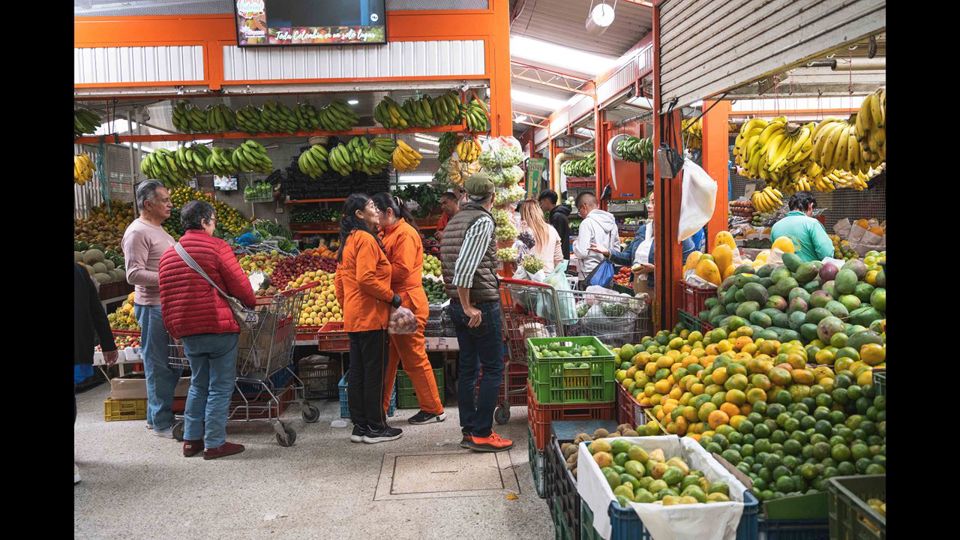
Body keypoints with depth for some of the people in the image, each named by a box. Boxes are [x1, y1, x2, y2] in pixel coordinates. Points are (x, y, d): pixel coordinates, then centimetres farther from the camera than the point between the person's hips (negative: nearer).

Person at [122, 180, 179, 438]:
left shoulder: (157, 230, 17)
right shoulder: (137, 232, -13)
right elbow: (134, 274, -20)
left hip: (168, 305, 10)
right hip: (152, 307, -10)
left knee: (171, 364, 16)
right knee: (158, 366, -2)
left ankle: (156, 416, 27)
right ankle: (162, 424, 8)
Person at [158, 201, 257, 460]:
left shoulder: (168, 255, 12)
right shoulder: (216, 246, -8)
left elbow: (166, 300, 13)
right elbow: (239, 285, -10)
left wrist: (175, 330, 18)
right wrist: (252, 303, 9)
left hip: (187, 331, 6)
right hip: (219, 327, -6)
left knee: (198, 385, 19)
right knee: (220, 387, 3)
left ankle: (191, 439, 22)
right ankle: (214, 443, 7)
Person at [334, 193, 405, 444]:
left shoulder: (349, 241, 16)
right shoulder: (366, 239, -13)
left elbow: (339, 280, 18)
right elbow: (366, 278, -23)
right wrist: (392, 297, -13)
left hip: (354, 317, 9)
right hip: (370, 316, -9)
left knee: (357, 372, 11)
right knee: (375, 373, -1)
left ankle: (360, 426, 18)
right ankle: (375, 428, 6)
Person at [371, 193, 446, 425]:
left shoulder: (405, 233, -14)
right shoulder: (388, 232, 17)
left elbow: (401, 269, -22)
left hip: (406, 305, -10)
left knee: (415, 359, -1)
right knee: (387, 359, 14)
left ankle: (433, 409, 10)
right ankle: (380, 408, 23)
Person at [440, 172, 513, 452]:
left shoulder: (455, 220, 13)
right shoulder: (483, 220, -14)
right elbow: (464, 266, -24)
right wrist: (468, 307, -18)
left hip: (459, 304, 9)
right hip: (481, 305, -9)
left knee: (467, 367, 13)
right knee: (493, 369, -1)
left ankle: (469, 431, 20)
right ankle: (482, 434, 2)